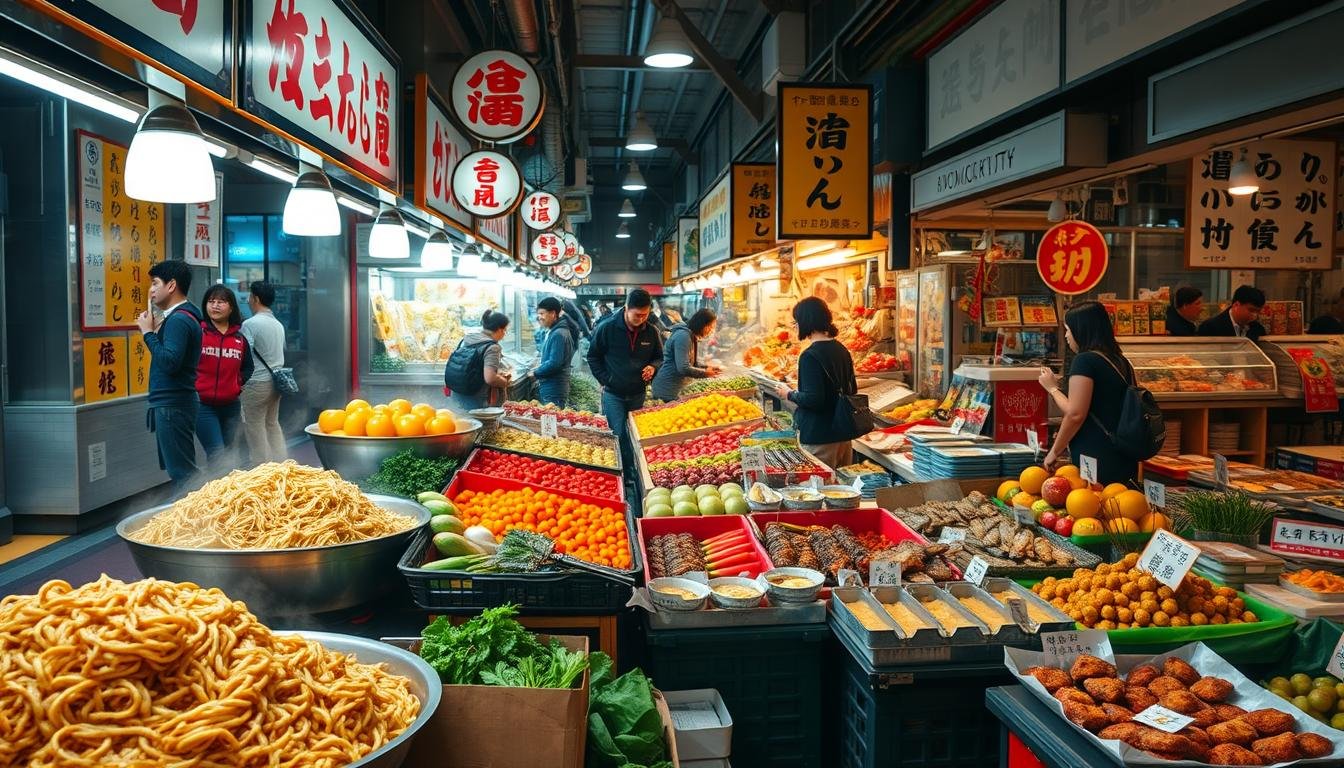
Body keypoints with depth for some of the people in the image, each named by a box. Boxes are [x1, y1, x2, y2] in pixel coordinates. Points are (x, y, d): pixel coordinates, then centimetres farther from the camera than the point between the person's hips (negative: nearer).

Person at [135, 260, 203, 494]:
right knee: (179, 469, 16)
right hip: (173, 402, 11)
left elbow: (169, 362, -26)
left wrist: (149, 332, -17)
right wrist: (155, 332, 6)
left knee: (181, 472, -7)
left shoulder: (179, 319, -15)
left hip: (172, 405, -11)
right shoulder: (179, 316, 16)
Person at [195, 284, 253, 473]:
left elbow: (248, 367, 22)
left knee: (228, 455, 13)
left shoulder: (240, 338, 9)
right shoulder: (197, 332, -5)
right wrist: (192, 385, -8)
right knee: (218, 456, -13)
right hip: (203, 406, -5)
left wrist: (238, 383, 8)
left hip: (231, 406, 5)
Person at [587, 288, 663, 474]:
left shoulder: (651, 331, -4)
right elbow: (593, 356, 0)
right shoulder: (607, 328, -12)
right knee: (619, 435, -5)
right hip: (613, 394, -3)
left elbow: (659, 357, 12)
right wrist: (605, 381, -6)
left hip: (638, 394, 3)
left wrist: (653, 367, -10)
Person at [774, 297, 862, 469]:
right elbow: (853, 390, 16)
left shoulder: (810, 356, -18)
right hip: (844, 433, 8)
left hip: (820, 438, -8)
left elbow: (813, 399, -22)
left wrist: (790, 395, -7)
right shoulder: (841, 349, 8)